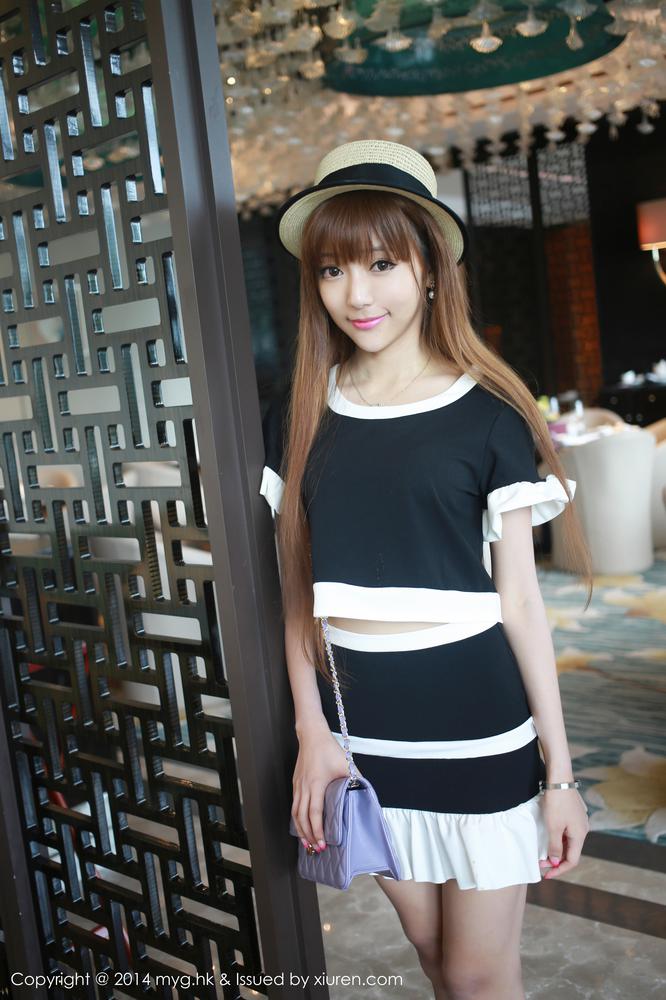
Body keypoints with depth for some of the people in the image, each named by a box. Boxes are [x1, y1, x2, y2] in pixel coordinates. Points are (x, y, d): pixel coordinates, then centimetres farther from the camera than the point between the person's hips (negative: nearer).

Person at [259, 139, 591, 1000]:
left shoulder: (486, 415, -7)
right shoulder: (297, 415, 1)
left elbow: (520, 598, -5)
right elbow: (297, 586, 4)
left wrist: (560, 773, -4)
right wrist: (312, 732, -2)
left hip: (477, 719, -3)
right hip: (356, 716, 3)